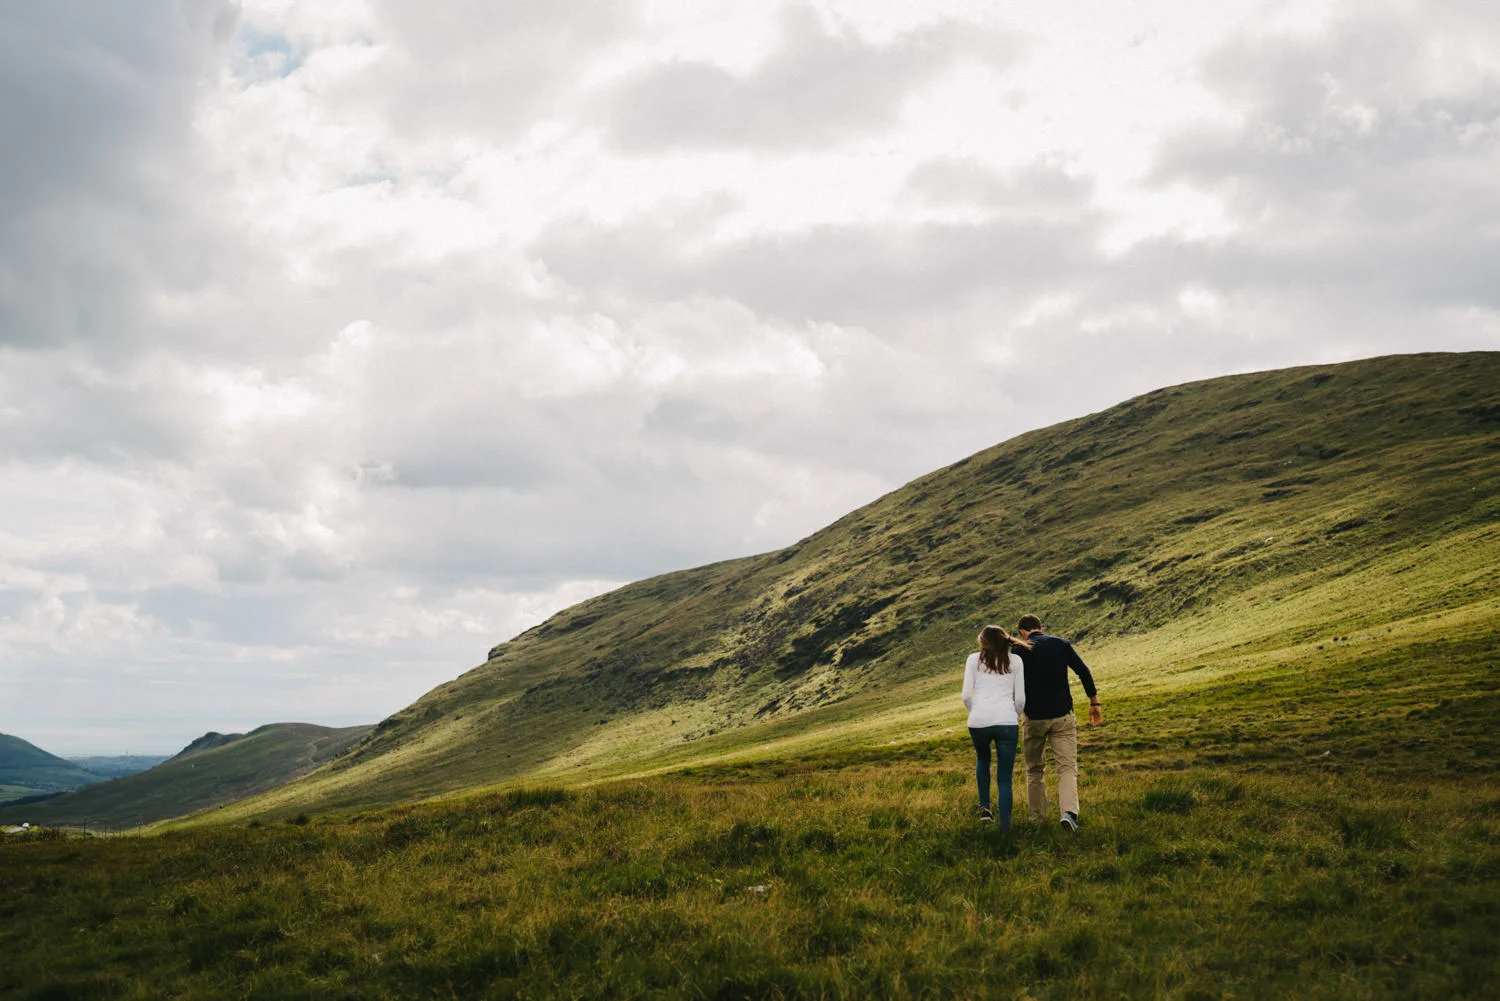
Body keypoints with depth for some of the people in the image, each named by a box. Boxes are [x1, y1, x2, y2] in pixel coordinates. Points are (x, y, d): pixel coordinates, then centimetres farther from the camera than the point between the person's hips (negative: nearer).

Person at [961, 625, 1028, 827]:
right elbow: (1020, 699, 9)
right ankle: (1005, 828, -1)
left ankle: (985, 807, 22)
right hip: (1006, 720, 0)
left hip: (979, 721, 0)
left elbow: (966, 696, 5)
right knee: (1004, 779, 6)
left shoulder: (973, 659, 11)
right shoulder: (1015, 661, 13)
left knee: (982, 759, 31)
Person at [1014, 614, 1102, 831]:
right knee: (1067, 768, 0)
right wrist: (1094, 703, 4)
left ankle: (1037, 818, 18)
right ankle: (1069, 811, -21)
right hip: (1062, 716, 0)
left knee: (1034, 770, 15)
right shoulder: (1061, 644, 2)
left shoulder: (1019, 652, -1)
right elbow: (1084, 672, -4)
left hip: (1034, 718, 0)